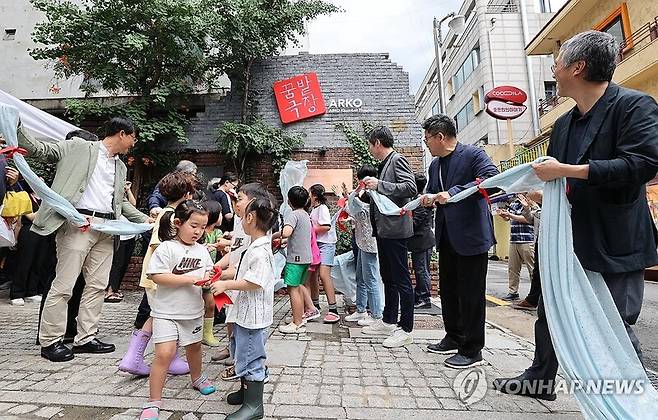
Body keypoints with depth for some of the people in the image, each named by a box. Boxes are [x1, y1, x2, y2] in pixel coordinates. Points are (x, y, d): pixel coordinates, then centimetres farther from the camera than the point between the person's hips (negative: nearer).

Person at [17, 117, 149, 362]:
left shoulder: (120, 167, 21)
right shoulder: (78, 148, 4)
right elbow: (39, 150, 0)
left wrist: (147, 220, 20)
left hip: (107, 227, 6)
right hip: (79, 222, -6)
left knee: (98, 285, 7)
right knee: (64, 285, -1)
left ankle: (85, 338, 17)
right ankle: (50, 341, 13)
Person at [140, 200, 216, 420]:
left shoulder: (202, 250, 1)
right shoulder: (167, 248, -15)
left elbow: (208, 273, 9)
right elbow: (156, 276, -22)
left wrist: (209, 278, -15)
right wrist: (189, 279, -25)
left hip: (193, 311, 6)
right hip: (167, 312, -5)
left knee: (194, 346, 22)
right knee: (164, 353, -11)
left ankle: (197, 378, 48)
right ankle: (154, 402, 7)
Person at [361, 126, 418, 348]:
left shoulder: (397, 160, -8)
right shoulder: (384, 164, 18)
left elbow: (411, 188, -21)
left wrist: (379, 185, -21)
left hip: (395, 229, -10)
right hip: (383, 229, 10)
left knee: (401, 280, -2)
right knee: (388, 278, 16)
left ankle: (406, 330, 9)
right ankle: (388, 322, 29)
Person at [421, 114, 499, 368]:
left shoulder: (473, 154, -9)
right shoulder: (435, 165, 14)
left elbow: (492, 179, -24)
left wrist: (453, 193, -30)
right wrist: (428, 198, -2)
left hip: (471, 235, -8)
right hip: (447, 237, 8)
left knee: (471, 294, 1)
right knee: (448, 290, 17)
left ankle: (472, 351, 14)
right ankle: (454, 338, 34)